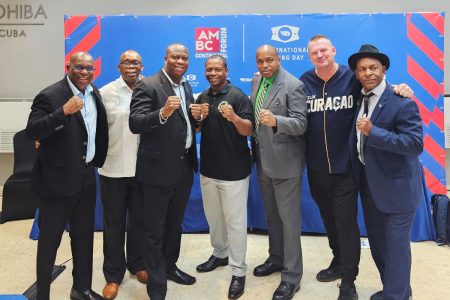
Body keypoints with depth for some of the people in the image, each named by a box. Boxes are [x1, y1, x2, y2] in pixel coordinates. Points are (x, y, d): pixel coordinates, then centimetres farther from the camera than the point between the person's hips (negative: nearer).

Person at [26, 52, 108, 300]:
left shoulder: (94, 93, 6)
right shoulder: (50, 96, -15)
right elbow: (31, 131, -25)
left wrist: (97, 160, 14)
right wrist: (64, 111, -34)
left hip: (86, 177, 7)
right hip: (57, 179, -7)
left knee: (84, 236, 17)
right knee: (49, 241, 8)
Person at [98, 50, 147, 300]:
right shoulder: (105, 93, -3)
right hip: (113, 167, -1)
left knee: (139, 219, 15)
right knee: (114, 222, 10)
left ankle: (137, 264, 36)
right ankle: (113, 274, 26)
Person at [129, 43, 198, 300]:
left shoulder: (187, 87, 12)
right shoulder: (148, 86, -12)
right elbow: (135, 124, -23)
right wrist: (162, 112, -38)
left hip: (184, 167, 7)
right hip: (158, 169, -7)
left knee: (175, 224, 22)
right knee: (154, 231, 6)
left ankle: (170, 266, 42)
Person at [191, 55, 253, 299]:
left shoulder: (238, 96, -10)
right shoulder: (202, 97, 9)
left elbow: (249, 130, -15)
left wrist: (234, 118, -34)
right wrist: (195, 117, -6)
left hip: (234, 170, -6)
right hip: (208, 168, 7)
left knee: (235, 221, 2)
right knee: (213, 217, 19)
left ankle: (238, 271, 14)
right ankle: (219, 254, 39)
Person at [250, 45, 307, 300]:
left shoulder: (294, 85, -15)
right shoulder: (256, 82, 9)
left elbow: (301, 124, -20)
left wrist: (275, 120, -37)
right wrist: (254, 145, 8)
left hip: (285, 161, -7)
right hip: (263, 161, 8)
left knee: (289, 219, 3)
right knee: (271, 216, 20)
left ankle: (292, 276, 16)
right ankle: (276, 258, 40)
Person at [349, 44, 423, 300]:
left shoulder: (402, 102, -17)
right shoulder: (359, 99, 5)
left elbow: (416, 143, -25)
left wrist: (373, 131, -30)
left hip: (396, 186, -7)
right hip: (369, 184, 8)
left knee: (396, 244, 6)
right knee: (377, 242, 19)